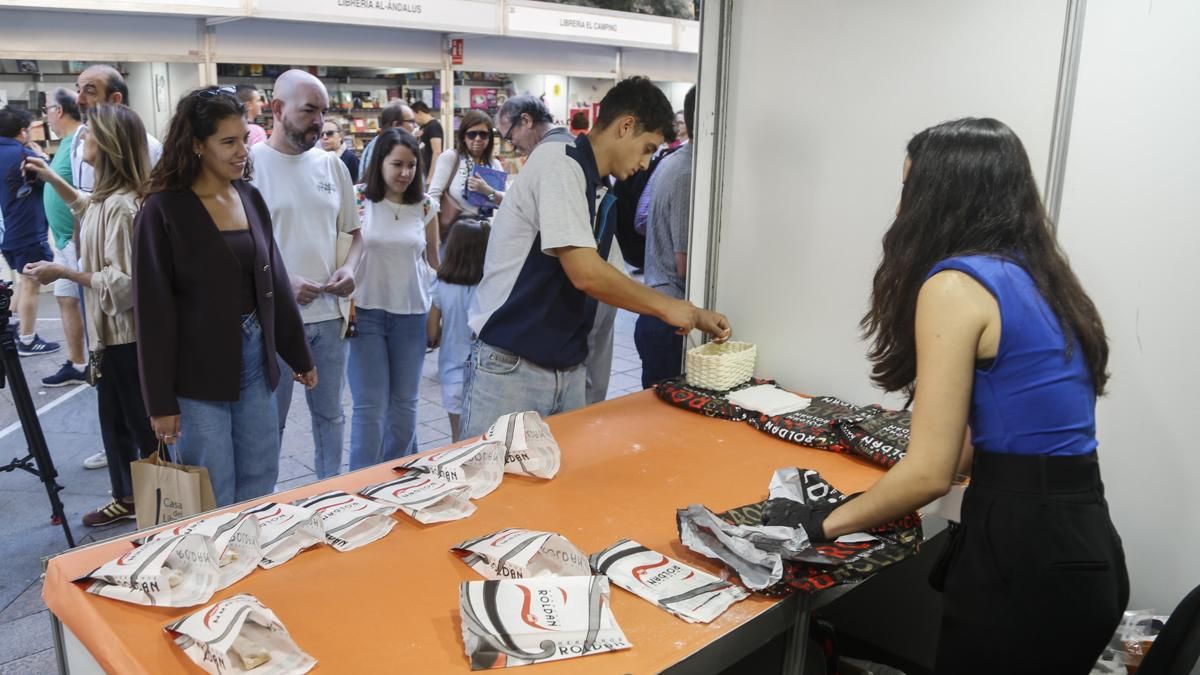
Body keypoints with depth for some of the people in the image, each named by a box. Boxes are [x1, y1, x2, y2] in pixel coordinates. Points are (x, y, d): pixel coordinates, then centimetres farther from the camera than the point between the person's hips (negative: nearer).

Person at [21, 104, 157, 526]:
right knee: (116, 420, 20)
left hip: (126, 333, -10)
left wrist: (63, 273, -18)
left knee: (143, 424, 2)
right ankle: (128, 499, 34)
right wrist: (51, 178, 27)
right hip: (113, 331, 10)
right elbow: (87, 207, 34)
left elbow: (123, 282, -26)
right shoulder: (108, 197, 7)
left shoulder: (121, 206, -23)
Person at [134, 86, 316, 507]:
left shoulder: (250, 198, 6)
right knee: (212, 504, 6)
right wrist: (160, 400, -11)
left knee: (260, 490, 15)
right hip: (198, 372, -5)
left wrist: (299, 356, 16)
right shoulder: (163, 211, -11)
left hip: (255, 358, 6)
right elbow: (153, 310, -10)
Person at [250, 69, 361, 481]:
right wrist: (282, 283, -17)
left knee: (330, 413, 17)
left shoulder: (331, 165, 8)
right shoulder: (251, 163, -8)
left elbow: (354, 232, 16)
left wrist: (349, 268, -4)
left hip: (329, 313, 5)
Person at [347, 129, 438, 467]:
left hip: (411, 314, 3)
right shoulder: (359, 201, -4)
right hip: (366, 312, -3)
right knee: (370, 406, -3)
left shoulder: (425, 207, 4)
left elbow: (434, 260, 12)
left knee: (405, 404, 11)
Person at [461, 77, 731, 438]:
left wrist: (690, 315, 11)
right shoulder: (559, 162, -14)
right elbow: (585, 273, -22)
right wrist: (666, 306, -9)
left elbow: (600, 277, 15)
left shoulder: (600, 190, 11)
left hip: (568, 370, 8)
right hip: (510, 368, -8)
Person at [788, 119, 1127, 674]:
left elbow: (930, 472, -16)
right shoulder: (1036, 275, 11)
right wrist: (890, 495, 26)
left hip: (1024, 557, -8)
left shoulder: (957, 283, -14)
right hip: (1083, 549, 8)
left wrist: (825, 524, -2)